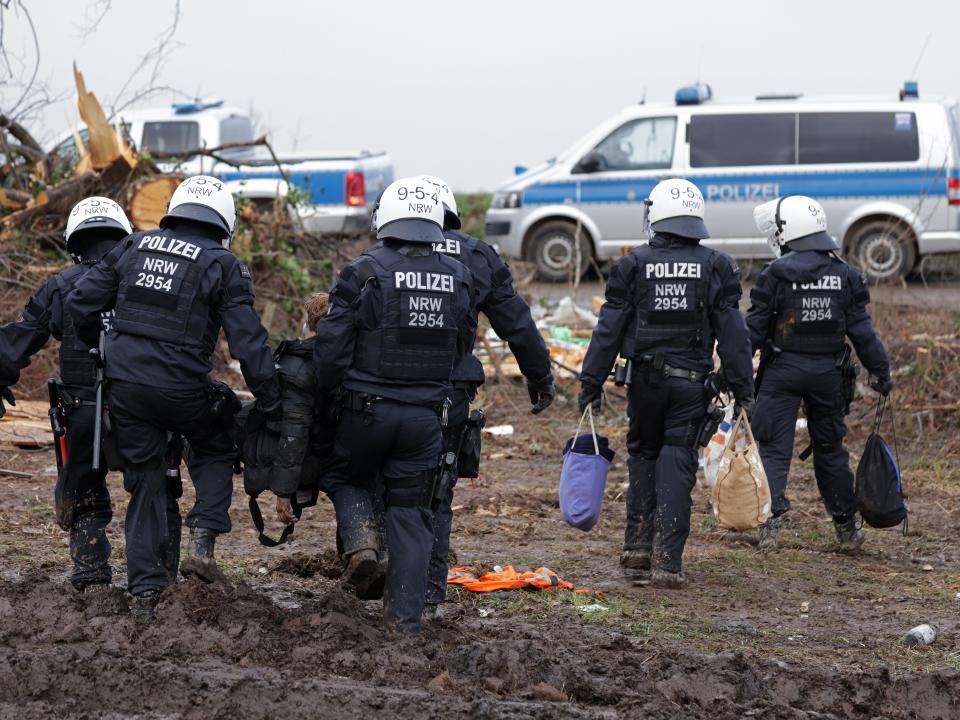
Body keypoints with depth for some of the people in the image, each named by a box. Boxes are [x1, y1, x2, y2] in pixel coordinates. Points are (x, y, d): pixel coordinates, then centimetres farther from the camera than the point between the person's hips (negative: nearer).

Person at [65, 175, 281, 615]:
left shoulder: (134, 249, 10)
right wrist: (270, 402, -3)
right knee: (214, 452, 24)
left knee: (145, 483, 13)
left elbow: (80, 303, 10)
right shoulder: (222, 266, -2)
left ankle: (145, 587, 12)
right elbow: (248, 341, -7)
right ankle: (203, 540, 5)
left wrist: (102, 350, 25)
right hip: (183, 391, -3)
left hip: (125, 386, 3)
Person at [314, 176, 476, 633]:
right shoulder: (457, 279, 3)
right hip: (427, 414, 3)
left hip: (368, 407, -3)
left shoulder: (364, 273, -10)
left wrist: (325, 390, 7)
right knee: (411, 513, 10)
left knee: (351, 478, 24)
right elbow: (461, 348, 13)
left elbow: (333, 346, -10)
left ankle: (360, 540, -4)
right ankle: (406, 618, 8)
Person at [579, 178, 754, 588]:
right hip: (691, 381, 0)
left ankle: (638, 547, 12)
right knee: (677, 463, 2)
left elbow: (608, 331, -2)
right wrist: (743, 391, 4)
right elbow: (733, 335, -1)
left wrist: (591, 385, 2)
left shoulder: (634, 266, -2)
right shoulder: (715, 267, 0)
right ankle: (668, 561, -4)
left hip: (645, 379, 0)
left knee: (643, 454, 18)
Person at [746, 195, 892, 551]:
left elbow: (754, 329, -9)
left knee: (774, 448, 1)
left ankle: (772, 520, -14)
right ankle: (846, 527, 20)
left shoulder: (777, 274, -10)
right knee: (830, 448, 15)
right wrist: (881, 373, 10)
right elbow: (862, 331, 2)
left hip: (783, 370, -3)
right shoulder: (844, 275, 1)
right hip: (828, 373, 4)